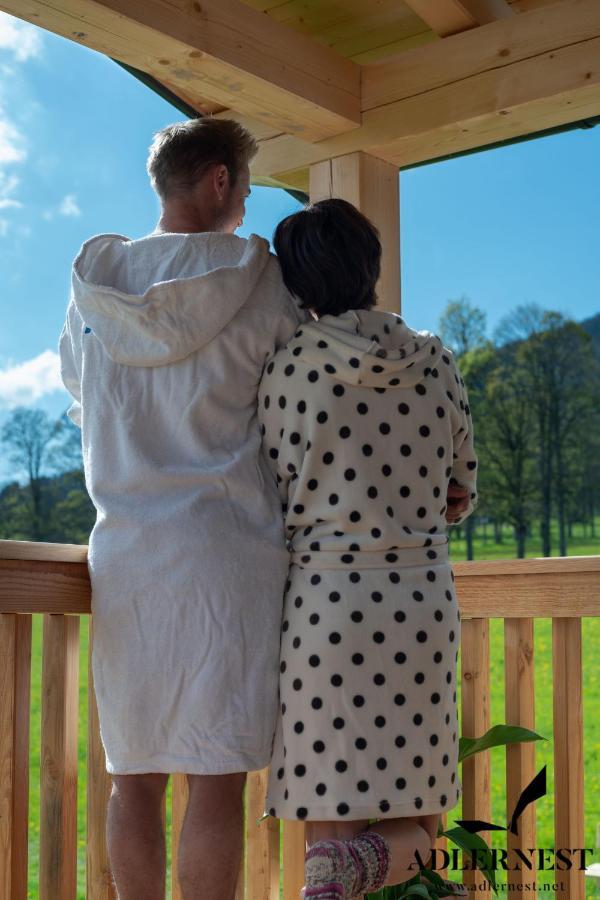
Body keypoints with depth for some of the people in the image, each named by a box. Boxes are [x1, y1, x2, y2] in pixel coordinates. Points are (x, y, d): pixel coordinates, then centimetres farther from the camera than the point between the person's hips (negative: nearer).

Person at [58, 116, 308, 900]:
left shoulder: (92, 286, 10)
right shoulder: (259, 283, -4)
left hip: (123, 550, 5)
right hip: (224, 549, -4)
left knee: (135, 775, 10)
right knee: (217, 777, -1)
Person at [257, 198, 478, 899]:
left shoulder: (287, 368, -5)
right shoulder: (436, 363, 4)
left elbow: (276, 503, -1)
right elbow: (458, 499, 13)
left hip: (323, 601, -2)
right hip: (422, 602, 2)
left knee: (329, 831, 8)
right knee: (417, 830, 12)